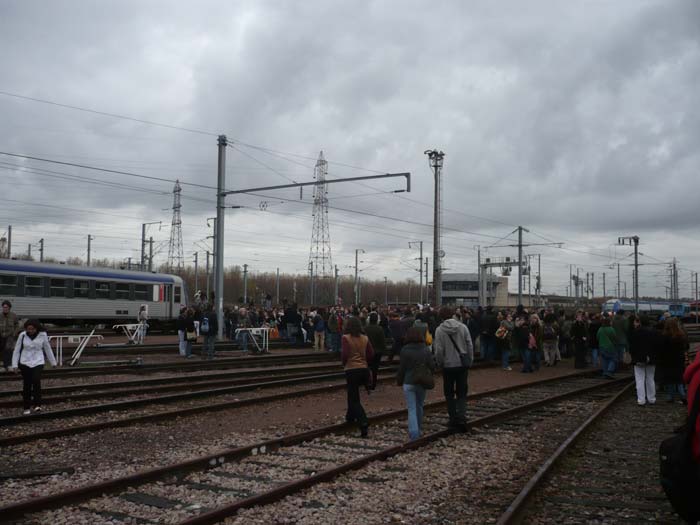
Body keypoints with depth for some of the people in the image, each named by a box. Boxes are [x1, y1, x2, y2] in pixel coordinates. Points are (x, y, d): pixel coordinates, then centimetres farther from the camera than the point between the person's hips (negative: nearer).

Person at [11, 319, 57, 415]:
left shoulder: (42, 335, -5)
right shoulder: (22, 335, -6)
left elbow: (48, 349, 7)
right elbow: (17, 350, 1)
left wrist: (53, 362, 14)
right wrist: (15, 364, -2)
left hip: (38, 362, -1)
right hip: (25, 363, 1)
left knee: (36, 381, -22)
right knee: (26, 385, 5)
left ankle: (37, 405, -14)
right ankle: (27, 408, 18)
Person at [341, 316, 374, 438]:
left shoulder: (346, 338, -9)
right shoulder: (365, 338, 4)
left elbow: (345, 354, -16)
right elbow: (371, 354, 2)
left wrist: (344, 363, 4)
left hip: (351, 369, -5)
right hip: (364, 369, 5)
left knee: (354, 399, -1)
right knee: (353, 393, 27)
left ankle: (363, 423, -18)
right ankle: (350, 416, 41)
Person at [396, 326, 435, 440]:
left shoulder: (405, 351, -10)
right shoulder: (426, 350, -1)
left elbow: (401, 368, -7)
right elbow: (432, 366, 0)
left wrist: (399, 381, 7)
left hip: (409, 383, -3)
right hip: (422, 383, 3)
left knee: (412, 409, -2)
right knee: (419, 407, 18)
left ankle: (414, 434, -12)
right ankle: (418, 431, 30)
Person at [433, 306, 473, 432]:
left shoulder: (439, 330, -10)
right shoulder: (462, 327, -3)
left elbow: (439, 350, -11)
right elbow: (470, 345, -2)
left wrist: (439, 364, 4)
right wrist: (470, 361, 9)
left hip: (448, 365, -2)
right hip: (462, 364, 2)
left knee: (449, 394, 12)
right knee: (462, 393, 8)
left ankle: (453, 419, 14)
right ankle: (461, 418, -8)